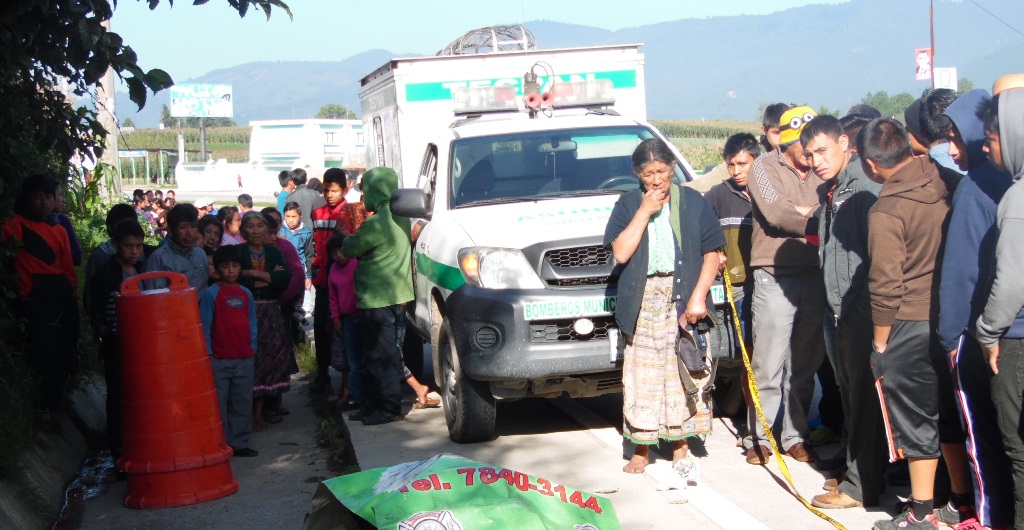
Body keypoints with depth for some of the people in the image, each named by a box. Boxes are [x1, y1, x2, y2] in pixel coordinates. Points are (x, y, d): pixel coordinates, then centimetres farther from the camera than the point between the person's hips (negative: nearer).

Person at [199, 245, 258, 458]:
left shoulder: (246, 294, 9)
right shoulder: (211, 294, -5)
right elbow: (204, 327, -6)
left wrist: (252, 351, 9)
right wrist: (207, 356, -8)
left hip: (244, 360, 5)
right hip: (219, 360, -5)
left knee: (243, 404, 10)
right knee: (218, 406, 0)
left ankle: (239, 443, 19)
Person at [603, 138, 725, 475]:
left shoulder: (692, 203, 3)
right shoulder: (628, 204, 4)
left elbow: (711, 254, 1)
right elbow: (621, 252, -9)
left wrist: (699, 296, -10)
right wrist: (645, 211, -12)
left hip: (682, 298, 0)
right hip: (643, 301, 0)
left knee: (683, 370, 1)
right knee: (642, 373, 2)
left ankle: (679, 445, 13)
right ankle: (641, 449, 12)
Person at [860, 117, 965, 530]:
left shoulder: (887, 210, -18)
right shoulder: (944, 185, -1)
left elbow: (886, 287, -17)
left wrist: (880, 343, -6)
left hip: (910, 326, -6)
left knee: (915, 420, 5)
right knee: (949, 413, 17)